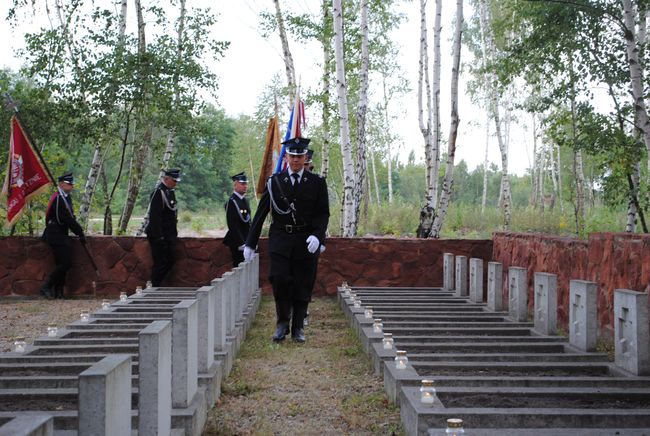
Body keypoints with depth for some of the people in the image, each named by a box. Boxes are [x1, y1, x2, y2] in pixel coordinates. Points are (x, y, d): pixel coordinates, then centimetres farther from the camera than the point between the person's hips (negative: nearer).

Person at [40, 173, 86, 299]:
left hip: (60, 235, 10)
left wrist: (79, 231, 5)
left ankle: (58, 292, 12)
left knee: (62, 264, 10)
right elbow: (67, 219, -20)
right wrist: (80, 233, -15)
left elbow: (70, 217, 16)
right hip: (56, 236, -10)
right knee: (65, 263, -13)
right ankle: (46, 287, -7)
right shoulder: (58, 199, -18)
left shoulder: (66, 197, 14)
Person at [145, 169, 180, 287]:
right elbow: (154, 216, -21)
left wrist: (174, 231, 16)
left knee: (169, 261, 13)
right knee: (160, 263, -5)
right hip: (160, 236, -10)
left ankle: (156, 285, 21)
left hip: (169, 235, 10)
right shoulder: (159, 192, -17)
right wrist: (158, 236, -23)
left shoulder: (170, 191, 13)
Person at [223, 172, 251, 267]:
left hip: (246, 241, 8)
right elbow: (233, 226, -18)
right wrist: (241, 244, -20)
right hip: (237, 243, -8)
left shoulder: (245, 200, 13)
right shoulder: (232, 202, -14)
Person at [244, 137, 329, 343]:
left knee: (303, 286, 3)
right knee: (279, 280, -12)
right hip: (280, 239, 0)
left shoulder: (317, 183, 4)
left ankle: (298, 328, 15)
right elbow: (261, 213, 6)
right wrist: (250, 243, 3)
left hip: (305, 241, 0)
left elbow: (323, 213, 3)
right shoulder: (274, 181, 4)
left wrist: (317, 235, -16)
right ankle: (283, 322, 7)